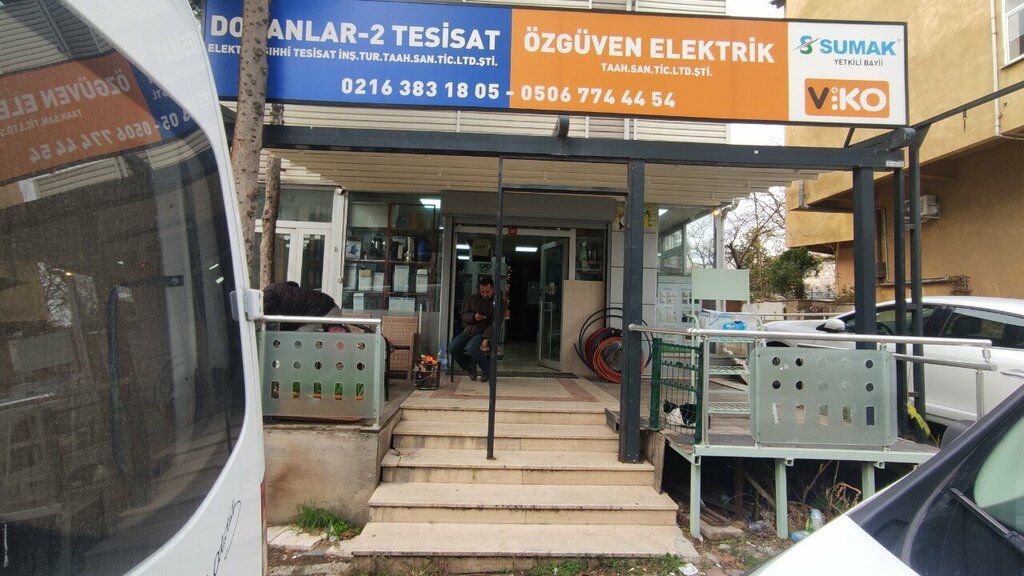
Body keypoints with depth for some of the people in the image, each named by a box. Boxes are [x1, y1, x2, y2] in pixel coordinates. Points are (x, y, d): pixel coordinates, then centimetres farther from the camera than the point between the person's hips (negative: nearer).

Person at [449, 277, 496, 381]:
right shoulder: (472, 299, 15)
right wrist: (474, 317, -14)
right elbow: (464, 315, 10)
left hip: (483, 332, -5)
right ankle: (470, 367, 10)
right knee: (452, 348, -18)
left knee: (471, 348, -33)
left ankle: (488, 371, -7)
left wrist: (486, 339, -23)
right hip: (468, 330, 5)